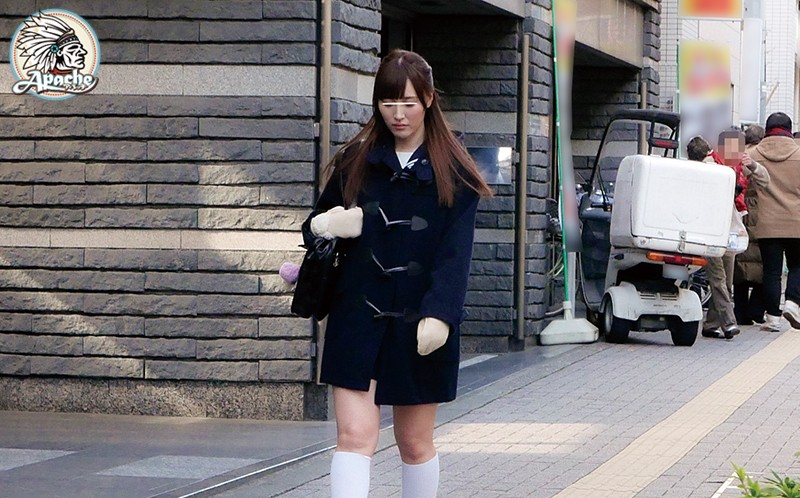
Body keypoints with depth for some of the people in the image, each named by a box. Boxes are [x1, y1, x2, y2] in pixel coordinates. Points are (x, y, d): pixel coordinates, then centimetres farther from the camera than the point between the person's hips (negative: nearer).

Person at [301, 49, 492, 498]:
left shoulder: (453, 173, 0)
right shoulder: (356, 162, 8)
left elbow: (456, 253, -9)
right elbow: (315, 226, 14)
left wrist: (438, 315, -23)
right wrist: (324, 227, -12)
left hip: (419, 323, -1)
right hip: (359, 315, 1)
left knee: (415, 443, 8)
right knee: (355, 435, -10)